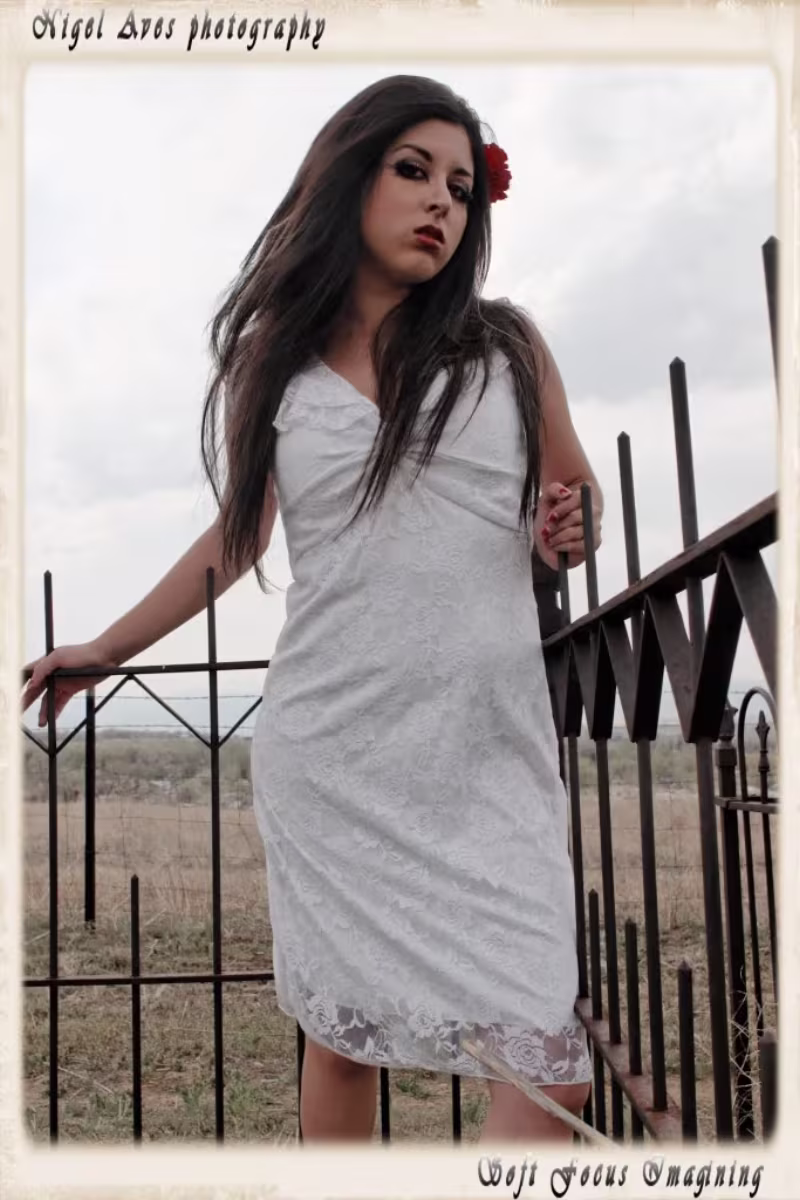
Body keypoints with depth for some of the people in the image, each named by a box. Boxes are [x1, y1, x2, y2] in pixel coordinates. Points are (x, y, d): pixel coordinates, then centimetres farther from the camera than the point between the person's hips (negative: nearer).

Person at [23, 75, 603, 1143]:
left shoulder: (506, 345, 7)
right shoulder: (271, 359, 8)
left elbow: (578, 485, 20)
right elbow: (236, 538, 20)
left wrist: (573, 530, -4)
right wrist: (108, 649, 27)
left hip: (490, 754, 0)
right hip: (333, 753, 0)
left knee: (548, 1056, -5)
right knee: (343, 1035, 9)